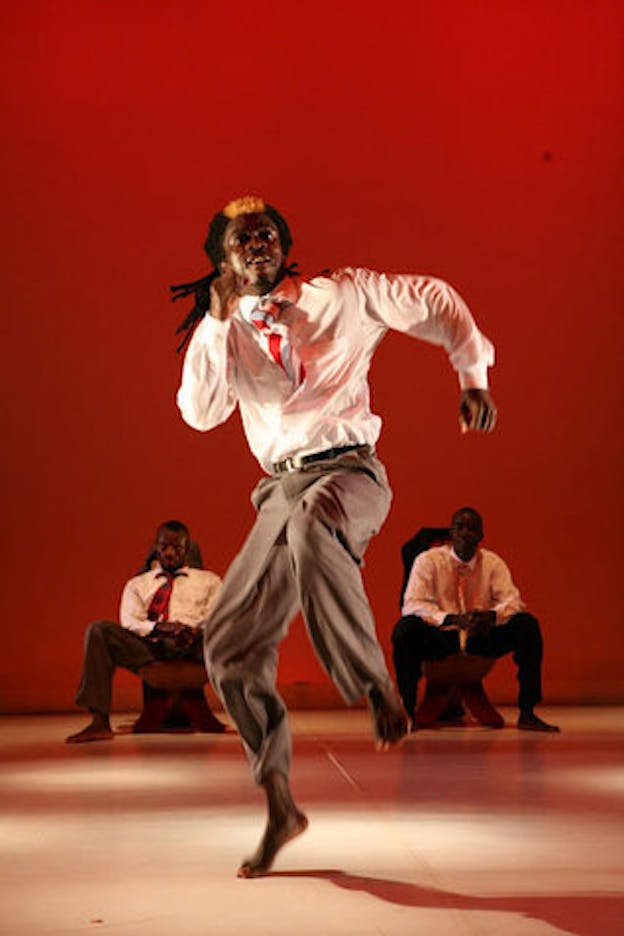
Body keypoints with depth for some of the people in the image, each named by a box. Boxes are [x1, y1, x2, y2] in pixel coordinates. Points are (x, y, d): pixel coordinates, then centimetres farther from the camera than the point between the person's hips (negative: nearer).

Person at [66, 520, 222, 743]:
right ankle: (99, 723, -31)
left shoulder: (208, 581, 25)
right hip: (149, 647, 1)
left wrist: (195, 629, -17)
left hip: (194, 649, -1)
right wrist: (157, 627, -15)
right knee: (98, 630, -24)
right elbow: (129, 622, 8)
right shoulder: (137, 584, 26)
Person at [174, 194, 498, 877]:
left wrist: (474, 377, 3)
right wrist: (218, 319, -7)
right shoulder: (221, 331, 13)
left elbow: (436, 302, 13)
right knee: (230, 643, -3)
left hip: (350, 472, -4)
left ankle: (376, 687, -27)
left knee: (311, 524, -42)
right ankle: (280, 807, 11)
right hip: (282, 491, 5)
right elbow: (200, 412, -3)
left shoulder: (344, 295, 7)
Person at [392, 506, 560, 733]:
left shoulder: (492, 562, 3)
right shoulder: (428, 560, -5)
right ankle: (407, 713, -24)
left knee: (528, 625, -20)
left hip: (481, 638, 3)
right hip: (440, 638, -2)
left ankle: (527, 714, -17)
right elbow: (412, 604, -15)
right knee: (405, 629, -33)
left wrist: (491, 615, -30)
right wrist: (452, 619, -32)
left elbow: (513, 601, -5)